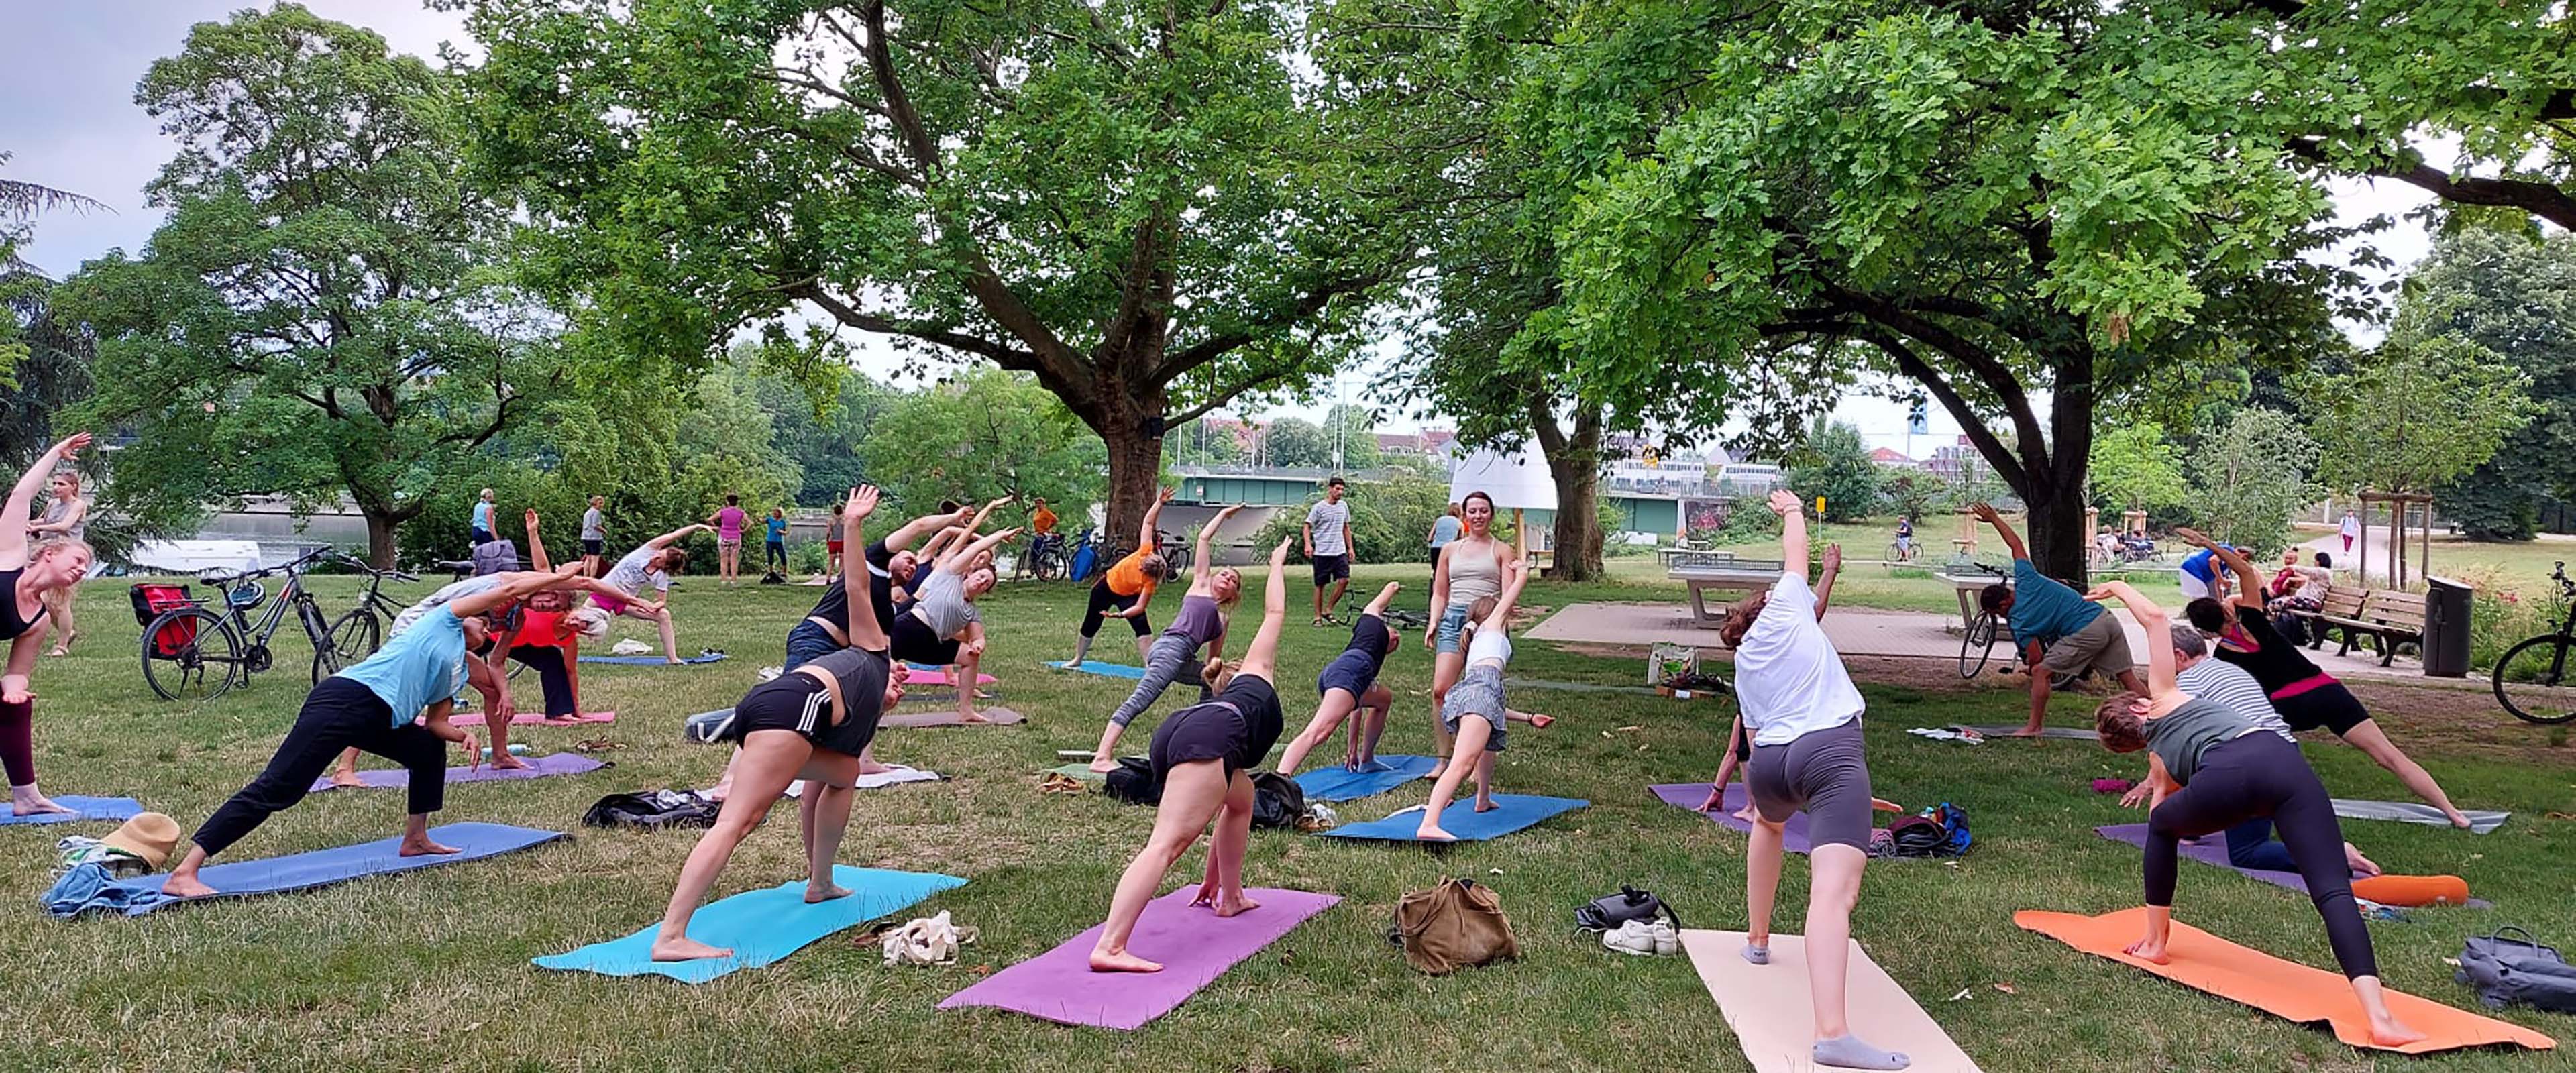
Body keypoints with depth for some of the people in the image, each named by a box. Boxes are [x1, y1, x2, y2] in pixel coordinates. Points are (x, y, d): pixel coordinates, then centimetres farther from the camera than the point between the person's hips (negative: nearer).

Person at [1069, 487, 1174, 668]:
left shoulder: (1150, 582, -32)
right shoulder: (1146, 551, -27)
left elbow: (1140, 607, -32)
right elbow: (1148, 523, -22)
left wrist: (1120, 615, -44)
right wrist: (1159, 502, -31)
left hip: (1127, 596, -3)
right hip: (1108, 584, 3)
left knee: (1142, 625, -25)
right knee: (1090, 625, 14)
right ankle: (1078, 659, 34)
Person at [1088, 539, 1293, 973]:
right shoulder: (1255, 672, 36)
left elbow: (1222, 813, 47)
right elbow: (1274, 614, 37)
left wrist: (1212, 878, 52)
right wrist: (1277, 565, 56)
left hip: (1173, 735, 8)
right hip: (1205, 738, -8)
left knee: (1241, 797, 34)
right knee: (1166, 845, -17)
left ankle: (1228, 898, 38)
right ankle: (1109, 948, -29)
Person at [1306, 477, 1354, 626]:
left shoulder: (1343, 506, 10)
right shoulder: (1318, 508, -5)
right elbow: (1307, 527, -4)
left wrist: (1350, 548, 16)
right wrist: (1308, 544, -20)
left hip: (1340, 552, 4)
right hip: (1322, 552, -4)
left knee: (1344, 580, -10)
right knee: (1320, 585, 1)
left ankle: (1328, 609, 5)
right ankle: (1318, 616, 11)